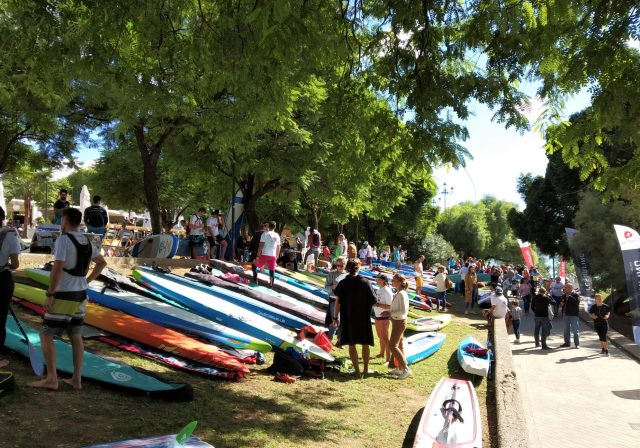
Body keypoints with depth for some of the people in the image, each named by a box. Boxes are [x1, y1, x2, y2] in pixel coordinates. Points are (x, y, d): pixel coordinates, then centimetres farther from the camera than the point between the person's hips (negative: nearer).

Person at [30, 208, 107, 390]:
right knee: (75, 336, 11)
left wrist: (49, 295, -17)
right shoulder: (86, 242, 9)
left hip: (64, 296, -7)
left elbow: (58, 268, -23)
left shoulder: (62, 240, -16)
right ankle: (76, 379, 14)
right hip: (80, 294, 7)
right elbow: (102, 262, 19)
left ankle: (51, 379, 3)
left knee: (46, 335, 4)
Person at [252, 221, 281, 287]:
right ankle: (271, 284, 4)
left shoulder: (265, 233, -3)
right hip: (273, 256, 3)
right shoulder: (277, 236, 11)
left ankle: (255, 280, 10)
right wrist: (276, 257, 24)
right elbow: (278, 248, 15)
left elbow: (261, 245, -9)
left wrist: (258, 256, -8)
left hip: (264, 254, -3)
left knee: (254, 265, 16)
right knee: (272, 270, 7)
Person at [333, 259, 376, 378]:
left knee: (351, 344, 8)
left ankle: (357, 370, 6)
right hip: (364, 318, 1)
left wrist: (335, 317, 2)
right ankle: (366, 369, 23)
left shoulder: (343, 283, -6)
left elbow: (338, 302, -7)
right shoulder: (365, 282, -7)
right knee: (365, 344, 14)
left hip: (348, 318, 0)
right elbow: (373, 301, -4)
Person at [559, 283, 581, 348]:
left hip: (574, 314, -7)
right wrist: (561, 304, 0)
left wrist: (569, 296, -25)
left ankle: (577, 344, 6)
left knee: (575, 330, -1)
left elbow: (577, 302, -26)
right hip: (566, 314, 7)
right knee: (566, 329, 14)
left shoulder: (575, 294, -10)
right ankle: (567, 342, 24)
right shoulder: (564, 295, 11)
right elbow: (562, 302, 23)